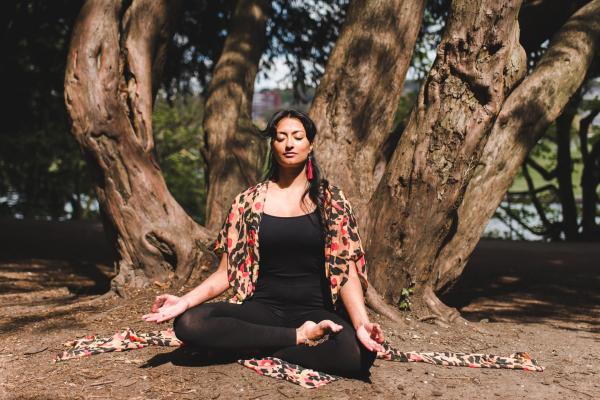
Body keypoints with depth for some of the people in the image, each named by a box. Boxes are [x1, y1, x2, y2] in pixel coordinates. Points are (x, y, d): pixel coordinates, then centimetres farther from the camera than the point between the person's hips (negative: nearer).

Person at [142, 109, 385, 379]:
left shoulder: (330, 201, 4)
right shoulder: (249, 202, 7)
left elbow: (347, 270, -5)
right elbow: (226, 271, 5)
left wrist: (362, 323, -23)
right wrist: (185, 301, -13)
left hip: (315, 311, -1)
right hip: (262, 308, 2)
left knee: (359, 354, -34)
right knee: (188, 323, -26)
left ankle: (264, 349, -12)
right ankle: (300, 337, -19)